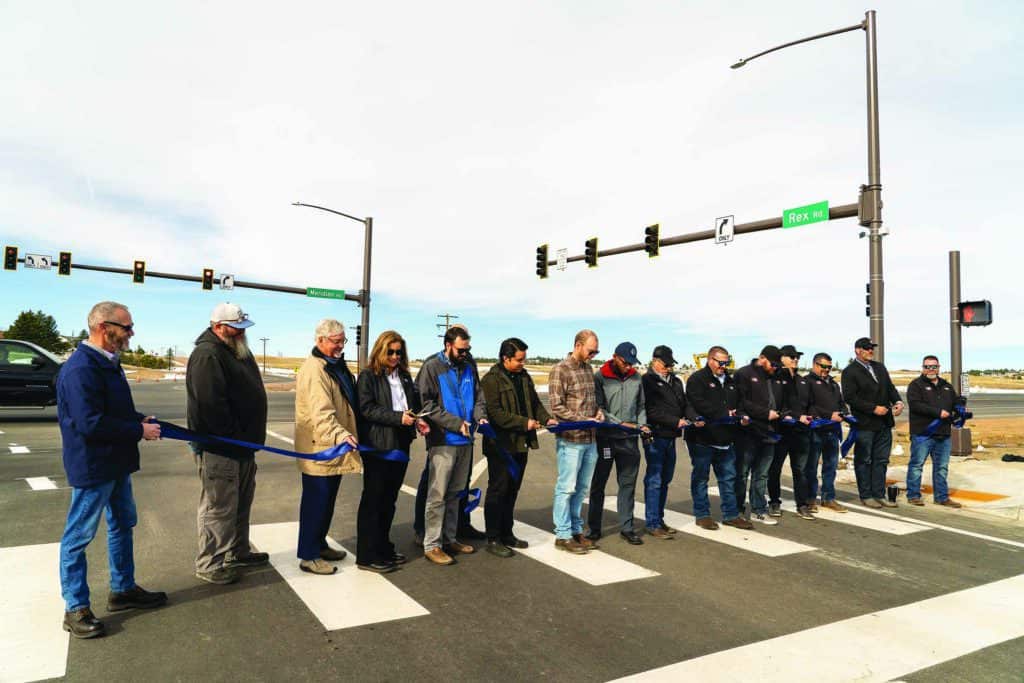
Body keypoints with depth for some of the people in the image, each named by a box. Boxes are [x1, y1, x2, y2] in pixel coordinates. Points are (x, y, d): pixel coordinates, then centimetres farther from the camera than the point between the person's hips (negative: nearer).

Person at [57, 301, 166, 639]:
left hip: (116, 463, 11)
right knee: (79, 536, 4)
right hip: (92, 467, -10)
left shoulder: (107, 363, 8)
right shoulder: (81, 369, -24)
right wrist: (139, 430, -20)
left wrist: (141, 419, 1)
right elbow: (90, 423, -28)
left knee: (123, 524, 19)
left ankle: (123, 589, 34)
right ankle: (75, 608, 17)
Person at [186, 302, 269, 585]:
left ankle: (238, 552, 35)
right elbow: (210, 404, -27)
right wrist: (234, 435, -20)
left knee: (240, 503, 20)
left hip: (242, 445, 10)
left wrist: (250, 438, 15)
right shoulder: (207, 355, -18)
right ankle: (210, 565, 14)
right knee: (219, 507, 1)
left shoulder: (237, 351, 14)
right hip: (218, 448, -10)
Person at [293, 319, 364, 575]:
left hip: (335, 448, 10)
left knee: (327, 501, 19)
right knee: (316, 503, 0)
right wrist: (339, 434, -45)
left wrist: (344, 435, 25)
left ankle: (320, 545, 33)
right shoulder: (314, 370, -20)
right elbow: (320, 412, -32)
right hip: (319, 449, -10)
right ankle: (308, 556, 12)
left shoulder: (337, 366, 13)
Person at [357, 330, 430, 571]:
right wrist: (398, 417, -22)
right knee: (373, 499, 1)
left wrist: (418, 420, -2)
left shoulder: (405, 377, 15)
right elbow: (367, 408, -14)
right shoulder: (368, 376, -5)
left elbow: (415, 404, 19)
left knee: (390, 499, 14)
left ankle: (383, 548, 26)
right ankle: (367, 556, 10)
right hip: (378, 446, -6)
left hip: (401, 445, 6)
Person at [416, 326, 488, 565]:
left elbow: (478, 396, 14)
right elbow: (426, 403, -13)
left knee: (455, 494, 15)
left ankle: (449, 539, 27)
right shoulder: (431, 367, -8)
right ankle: (432, 545, 9)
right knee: (437, 495, -1)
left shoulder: (469, 367, 9)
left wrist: (480, 416, -7)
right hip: (442, 441, -6)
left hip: (465, 441, 6)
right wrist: (455, 423, -18)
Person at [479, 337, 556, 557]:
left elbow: (535, 402, 20)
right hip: (500, 445, -8)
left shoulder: (524, 377, 11)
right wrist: (524, 422, -21)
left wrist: (546, 418, 1)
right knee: (498, 491, 0)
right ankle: (493, 540, 10)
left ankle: (506, 534, 28)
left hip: (520, 444, 8)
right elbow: (495, 412, -20)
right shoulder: (492, 379, -13)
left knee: (512, 490, 16)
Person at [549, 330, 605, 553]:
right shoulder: (560, 370, -10)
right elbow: (556, 407, -14)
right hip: (571, 440, -7)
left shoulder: (588, 369, 13)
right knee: (566, 488, 1)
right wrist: (584, 420, -17)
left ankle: (576, 530, 27)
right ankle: (563, 535, 12)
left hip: (590, 439, 7)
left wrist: (598, 411, 3)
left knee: (582, 488, 15)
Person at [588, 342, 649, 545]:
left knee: (628, 484, 8)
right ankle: (594, 528, 19)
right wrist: (621, 423, -16)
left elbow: (641, 406, 16)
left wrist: (642, 424, 0)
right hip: (605, 437, -3)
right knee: (598, 484, 7)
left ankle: (626, 527, 19)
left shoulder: (636, 378, 7)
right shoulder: (600, 376, -7)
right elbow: (598, 408, -12)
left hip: (629, 439, 4)